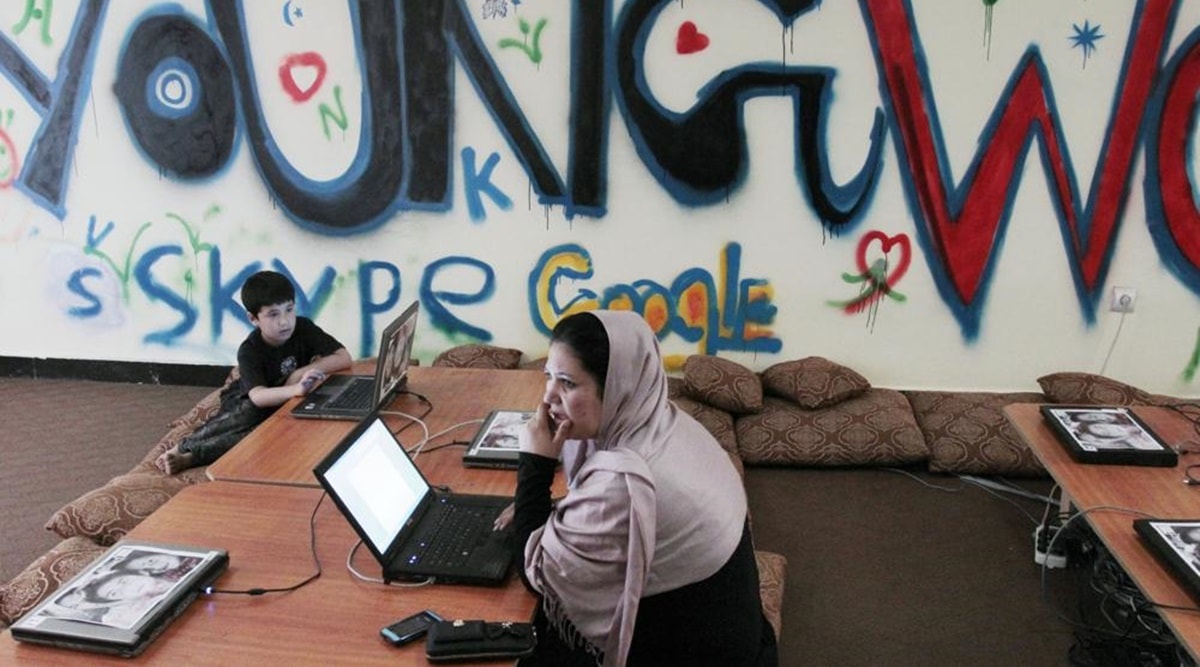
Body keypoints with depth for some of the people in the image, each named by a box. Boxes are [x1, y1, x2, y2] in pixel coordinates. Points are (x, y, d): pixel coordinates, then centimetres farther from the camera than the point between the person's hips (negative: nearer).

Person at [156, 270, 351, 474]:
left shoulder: (304, 328, -16)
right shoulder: (250, 350, -24)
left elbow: (344, 358, -22)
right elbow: (257, 396, -40)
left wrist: (301, 373, -31)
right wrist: (296, 389, -59)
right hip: (246, 403, -2)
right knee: (252, 414, -38)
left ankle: (190, 456, -32)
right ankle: (183, 447, -29)